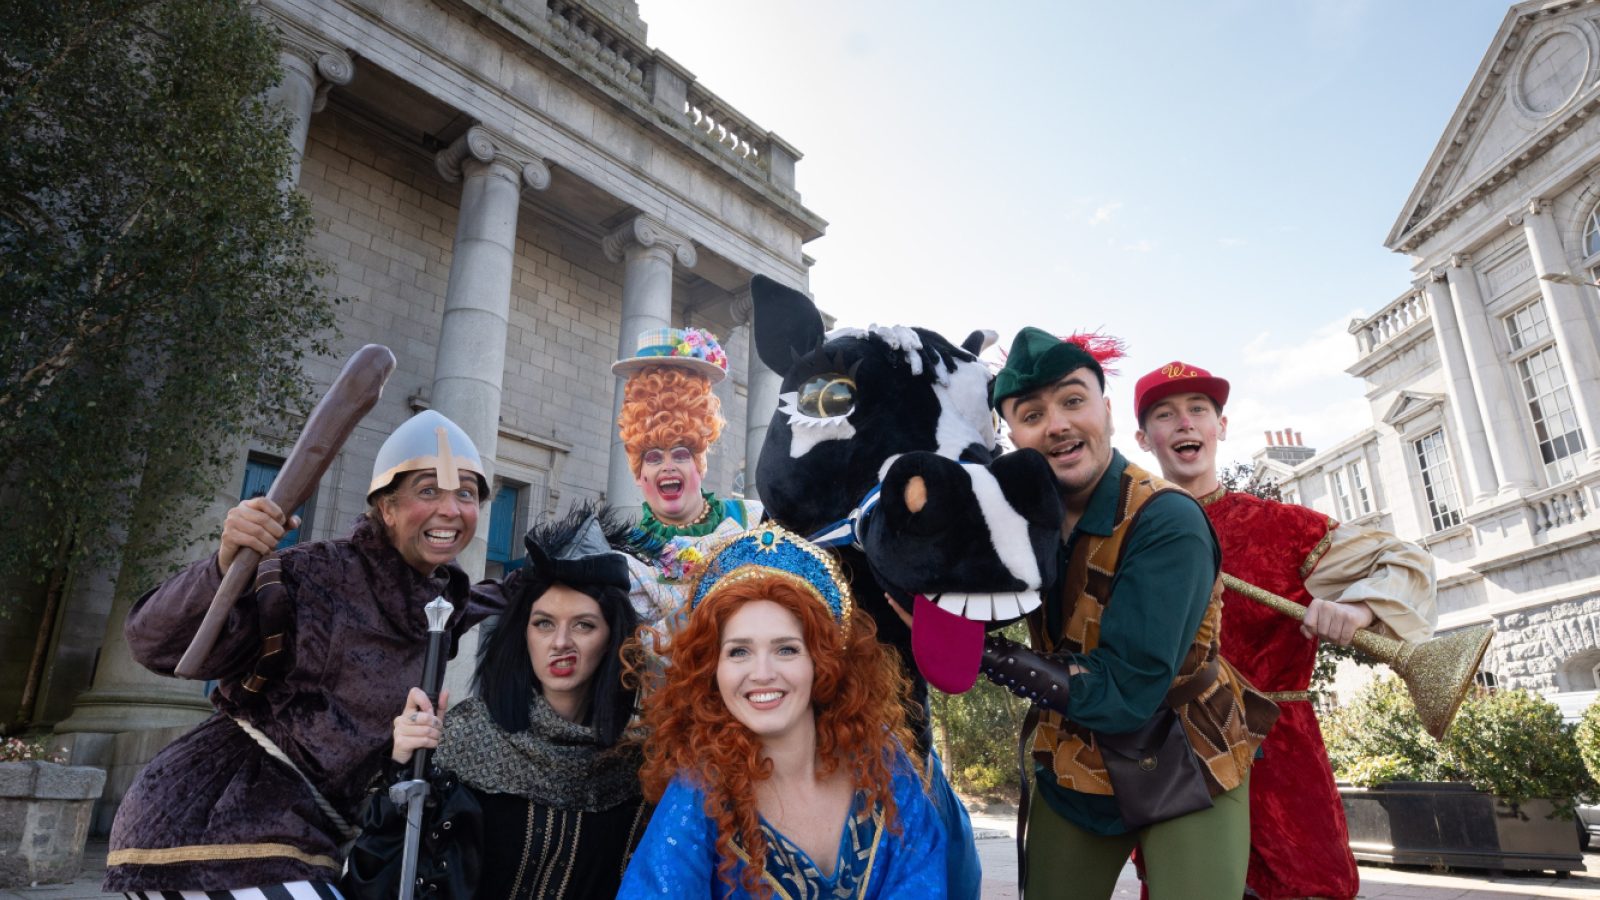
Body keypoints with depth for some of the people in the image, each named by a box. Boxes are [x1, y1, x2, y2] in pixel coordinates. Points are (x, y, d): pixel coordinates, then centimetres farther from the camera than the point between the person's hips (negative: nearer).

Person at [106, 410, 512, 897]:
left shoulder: (445, 606, 3)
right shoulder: (315, 577, -17)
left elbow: (506, 603, 25)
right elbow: (158, 646, -20)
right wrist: (224, 566, -36)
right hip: (210, 819, -7)